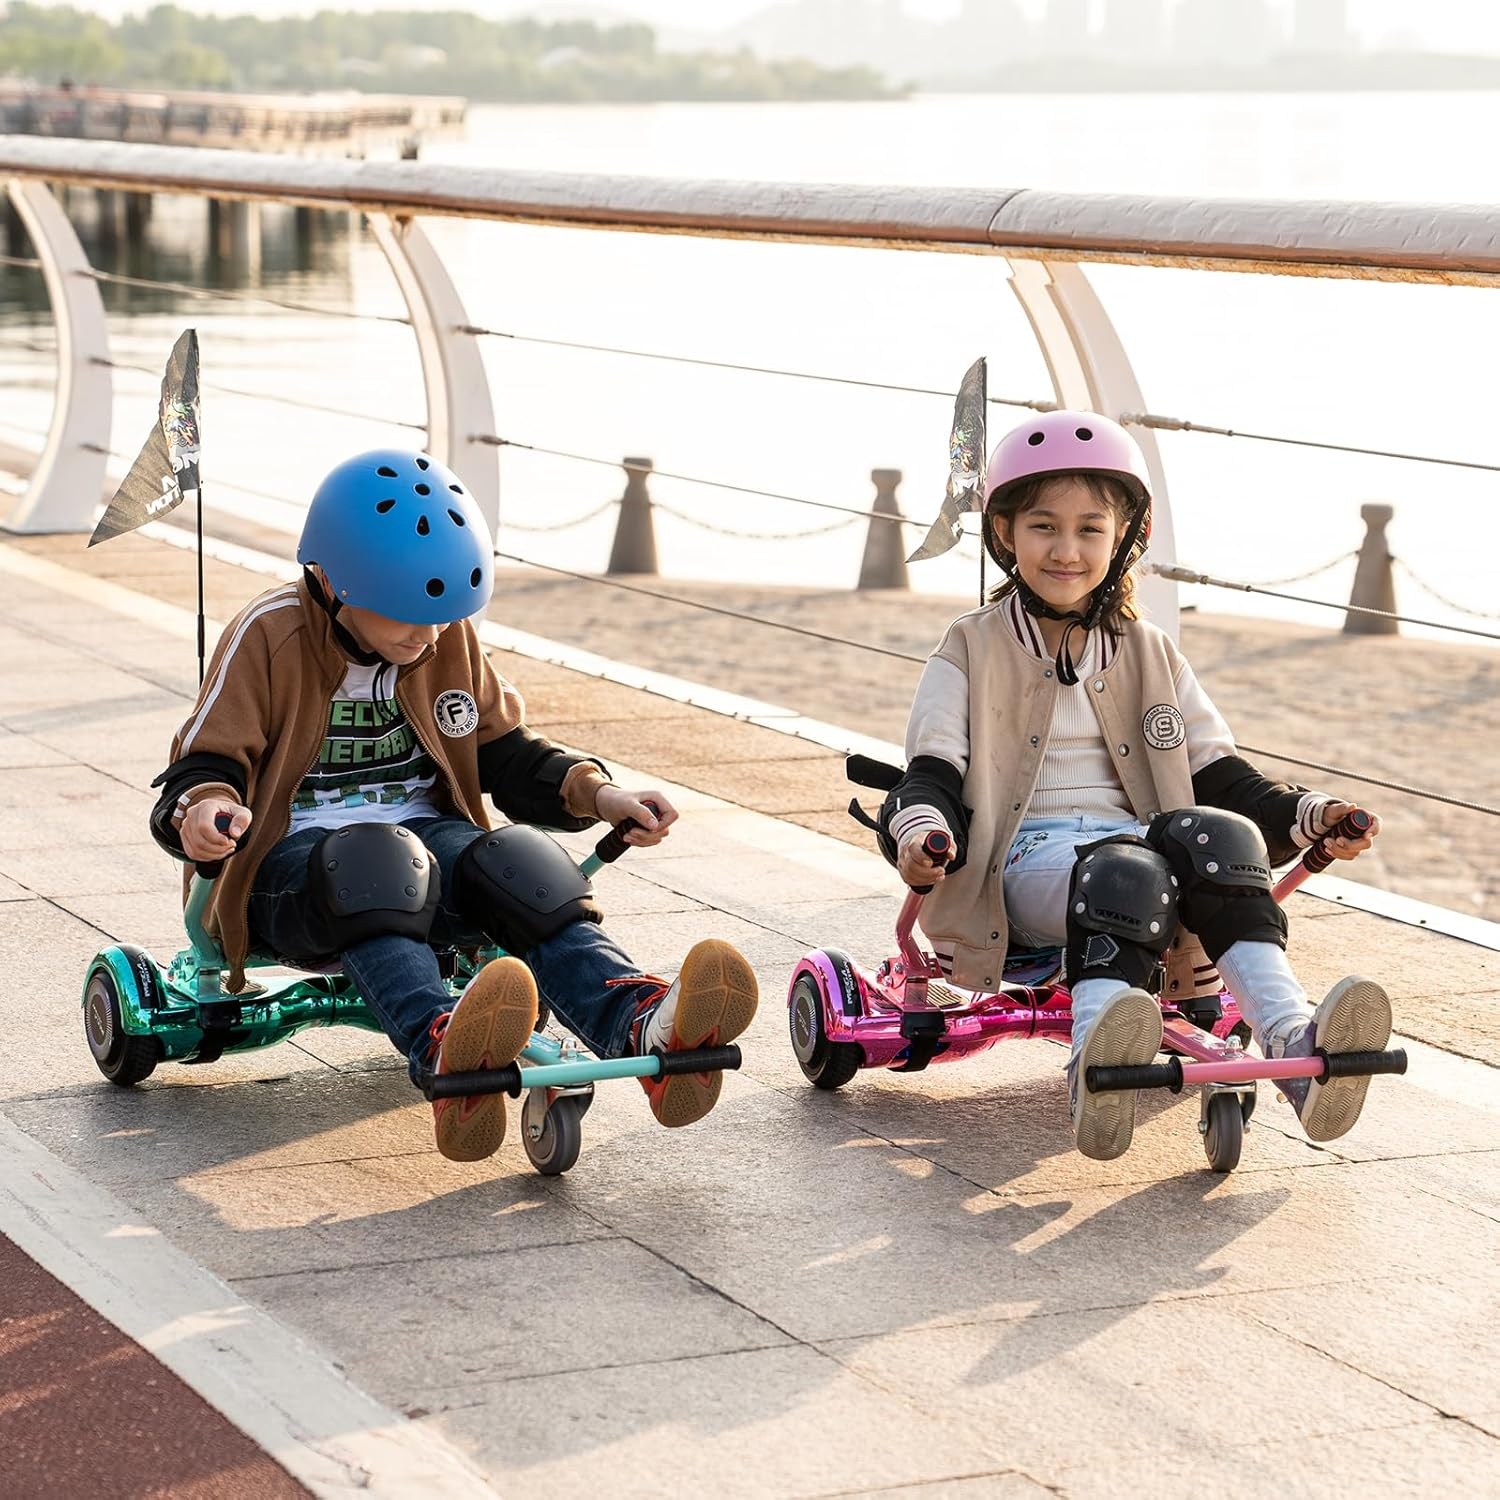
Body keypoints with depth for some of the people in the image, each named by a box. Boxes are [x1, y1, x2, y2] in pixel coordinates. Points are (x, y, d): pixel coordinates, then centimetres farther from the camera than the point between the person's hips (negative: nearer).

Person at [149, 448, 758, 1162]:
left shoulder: (450, 637, 9)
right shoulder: (269, 636, -6)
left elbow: (502, 752, 14)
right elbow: (207, 762, -10)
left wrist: (593, 792, -5)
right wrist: (201, 811, -35)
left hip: (427, 838, 4)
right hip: (295, 862, -4)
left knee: (518, 863, -30)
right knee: (373, 862, -40)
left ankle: (640, 1025, -58)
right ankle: (441, 1052, -70)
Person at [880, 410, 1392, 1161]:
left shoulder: (1150, 657, 21)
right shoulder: (972, 653, 11)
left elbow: (1220, 776, 18)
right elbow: (933, 773, 1)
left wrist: (1308, 816, 0)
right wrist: (921, 831, -23)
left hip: (1134, 840, 3)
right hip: (1025, 861, -3)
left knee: (1217, 836, -32)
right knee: (1124, 873, -38)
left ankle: (1293, 1041, -50)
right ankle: (1095, 1065, -63)